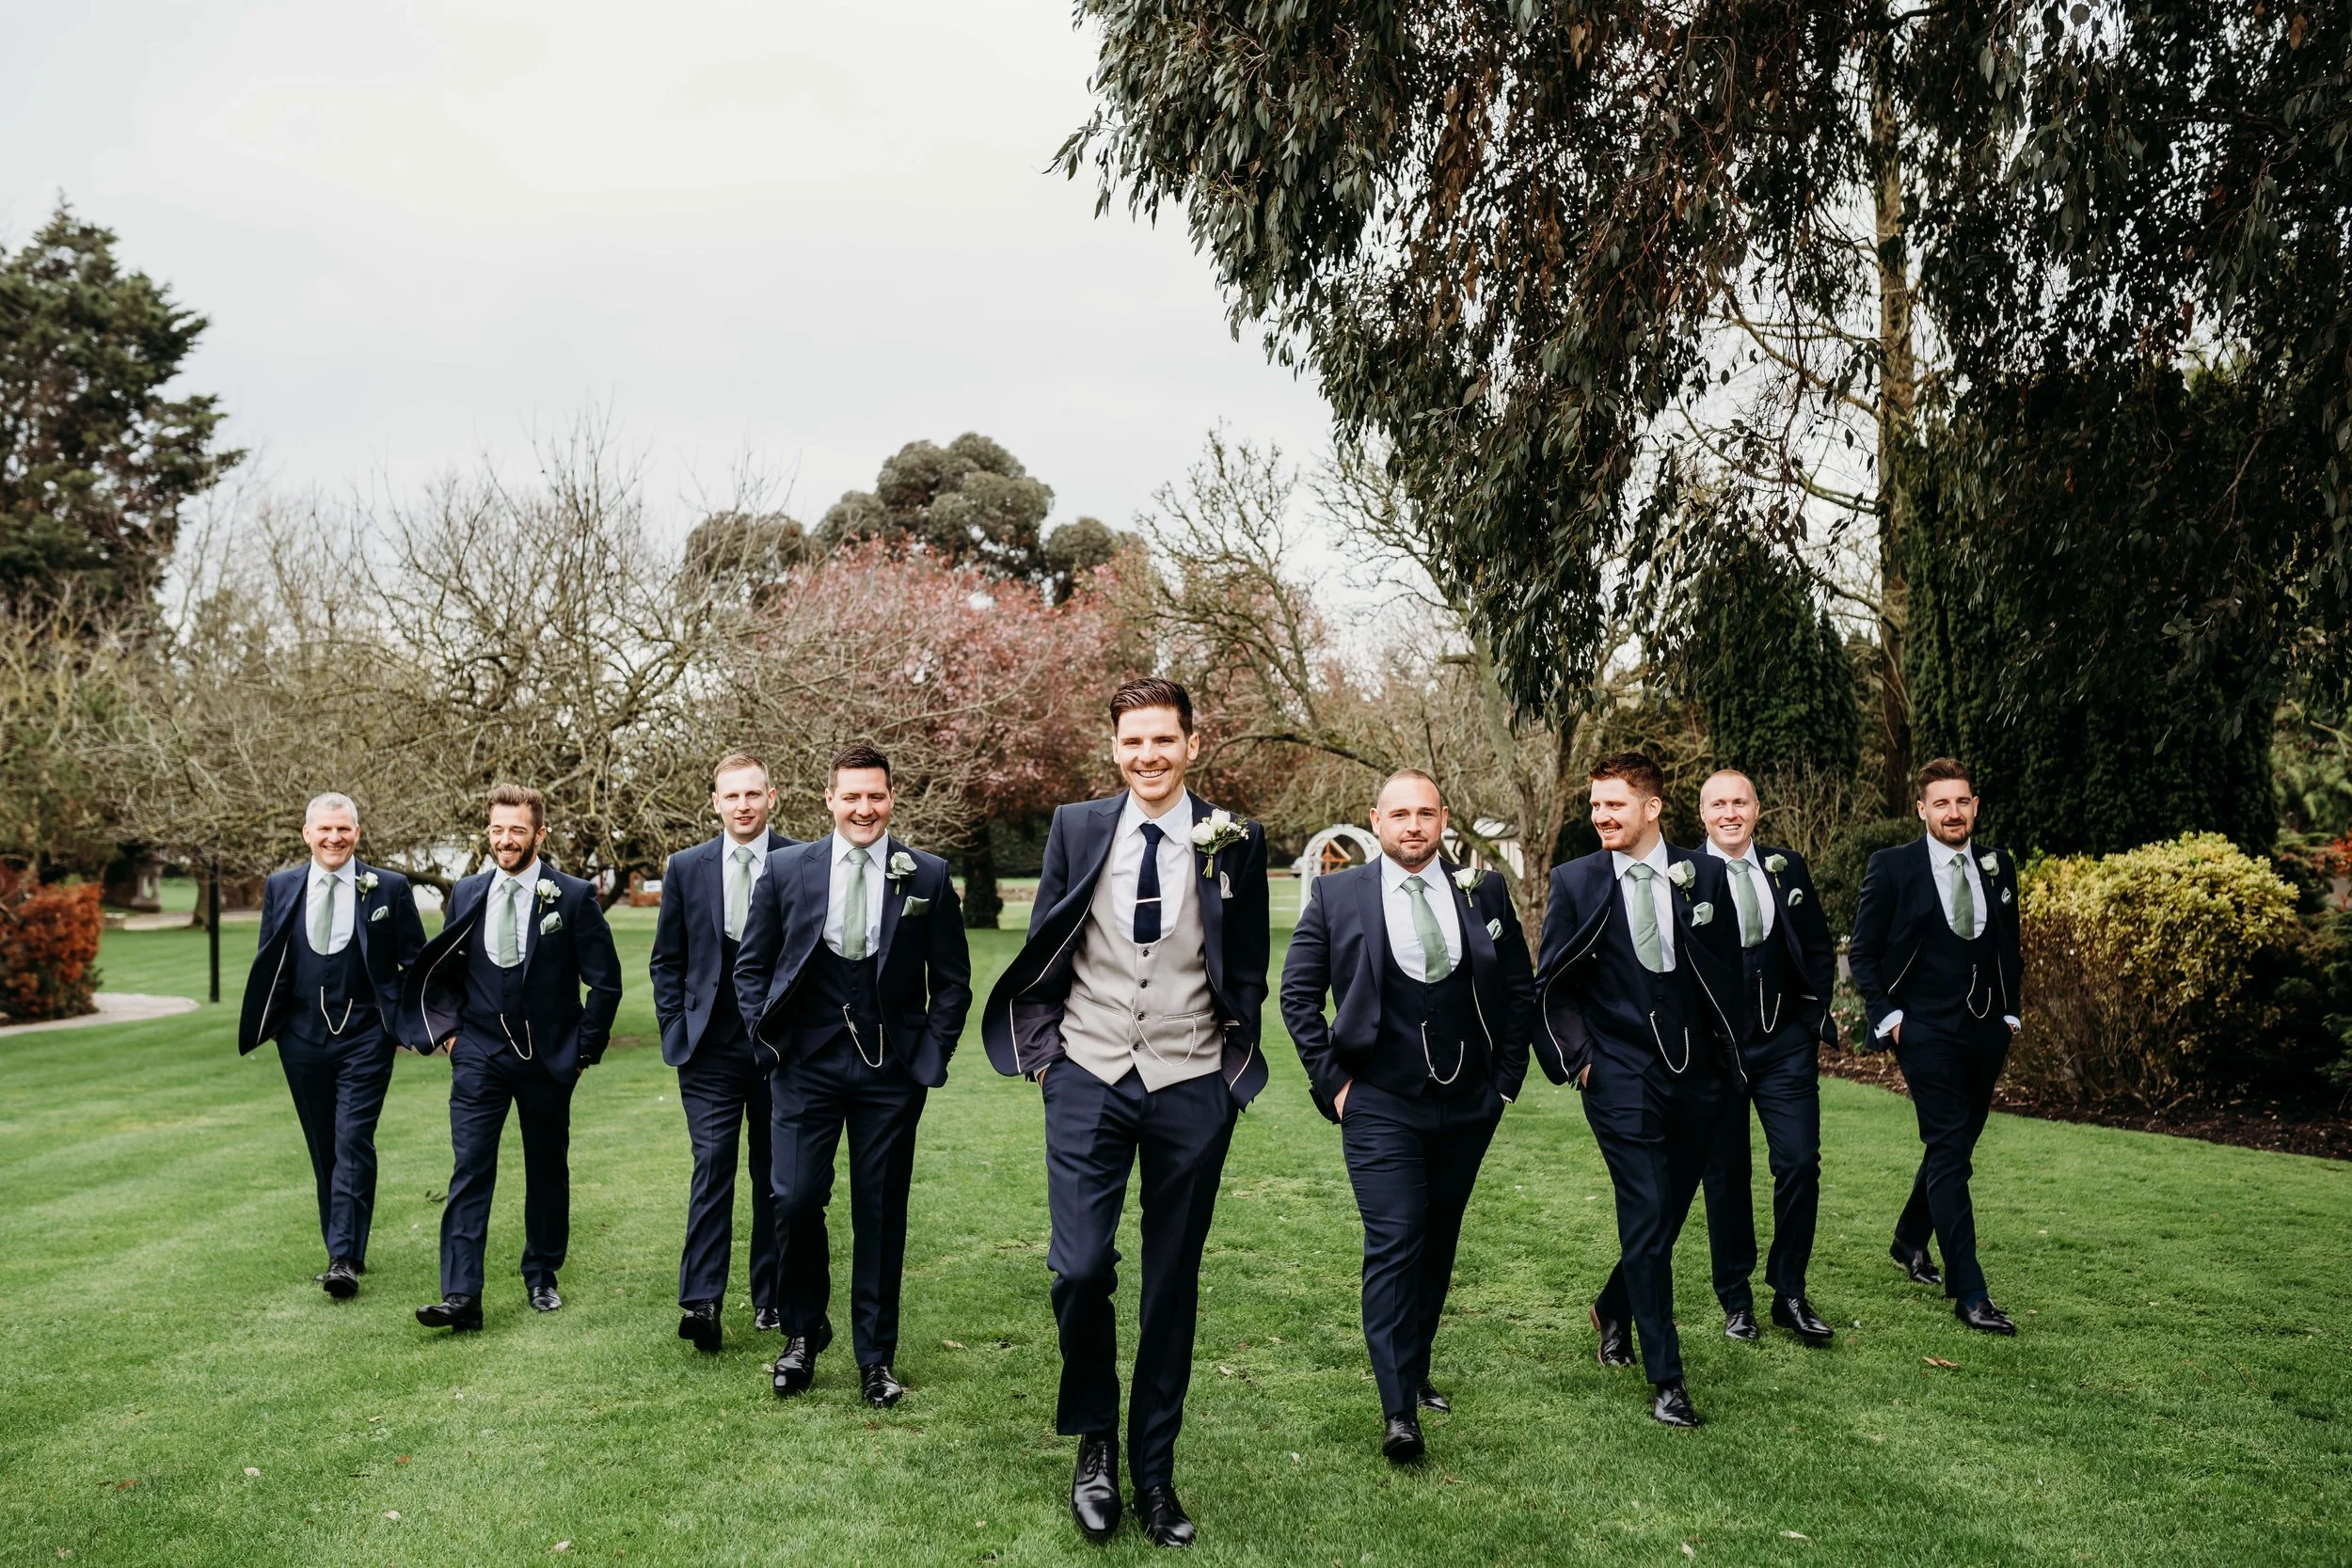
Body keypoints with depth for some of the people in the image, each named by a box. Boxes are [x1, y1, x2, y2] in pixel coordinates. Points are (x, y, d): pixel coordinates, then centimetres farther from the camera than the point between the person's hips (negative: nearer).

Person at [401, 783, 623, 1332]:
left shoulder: (574, 897, -6)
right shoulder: (467, 895, 4)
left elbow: (605, 981, -3)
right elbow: (443, 973, 16)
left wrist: (586, 1047, -4)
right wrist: (448, 1029, 3)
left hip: (548, 1059, -1)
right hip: (479, 1057, 2)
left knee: (547, 1172, 11)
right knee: (469, 1171, -6)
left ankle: (541, 1277, 27)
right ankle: (461, 1296, -7)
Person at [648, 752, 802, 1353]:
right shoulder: (686, 868, 5)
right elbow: (667, 959, 11)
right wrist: (676, 1028, 3)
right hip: (710, 1049, 1)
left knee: (775, 1174, 8)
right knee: (712, 1166, -7)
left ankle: (772, 1298, 19)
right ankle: (700, 1301, -7)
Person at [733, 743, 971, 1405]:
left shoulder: (929, 876, 0)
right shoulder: (786, 868, 1)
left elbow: (953, 980, 5)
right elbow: (751, 965, 9)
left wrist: (931, 1054, -2)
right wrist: (768, 1040, 1)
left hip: (892, 1070, 0)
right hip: (806, 1064, 0)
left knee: (881, 1213, 5)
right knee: (796, 1201, -3)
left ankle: (876, 1357, 20)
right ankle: (803, 1331, 23)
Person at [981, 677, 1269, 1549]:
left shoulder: (1233, 842, 0)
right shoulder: (1077, 829, 3)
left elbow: (1248, 973, 7)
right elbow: (1043, 949, 9)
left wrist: (1236, 1070, 4)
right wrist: (1043, 1050, 3)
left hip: (1191, 1088, 0)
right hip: (1088, 1082, 0)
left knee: (1172, 1282, 8)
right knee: (1080, 1267, -9)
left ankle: (1154, 1472, 24)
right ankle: (1094, 1445, 18)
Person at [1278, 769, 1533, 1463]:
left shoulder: (1484, 891, 3)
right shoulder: (1336, 895, -3)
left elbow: (1521, 988, 10)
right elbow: (1298, 993, 1)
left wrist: (1506, 1075, 5)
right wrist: (1331, 1081, -4)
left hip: (1468, 1105, 3)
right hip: (1380, 1106, -3)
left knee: (1437, 1244, 14)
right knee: (1394, 1244, -10)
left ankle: (1415, 1370, 32)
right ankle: (1398, 1412, -7)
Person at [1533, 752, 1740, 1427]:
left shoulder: (1703, 874, 2)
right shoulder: (1576, 881, -2)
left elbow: (1727, 970, 9)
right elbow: (1552, 984, 4)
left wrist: (1726, 1050, 6)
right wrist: (1576, 1056, -4)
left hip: (1697, 1074, 3)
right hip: (1621, 1077, -3)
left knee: (1670, 1213, 13)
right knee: (1648, 1219, -6)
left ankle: (1614, 1311, 41)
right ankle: (1666, 1378, 4)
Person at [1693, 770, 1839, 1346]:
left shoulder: (1786, 867, 6)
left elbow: (1819, 946, 13)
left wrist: (1814, 1011, 3)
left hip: (1786, 1043, 3)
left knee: (1800, 1164, -3)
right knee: (1726, 1176, 6)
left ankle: (1790, 1296, 13)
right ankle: (1736, 1300, 20)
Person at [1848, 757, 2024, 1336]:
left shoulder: (1999, 866, 7)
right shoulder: (1891, 868, -6)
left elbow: (2010, 946, 19)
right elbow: (1862, 953, -2)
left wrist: (2011, 1010, 11)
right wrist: (1888, 1017, -9)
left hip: (1986, 1029, 5)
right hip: (1926, 1030, -5)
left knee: (1955, 1144, 16)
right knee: (1950, 1150, -10)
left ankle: (1910, 1241, 39)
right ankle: (1969, 1293, -10)